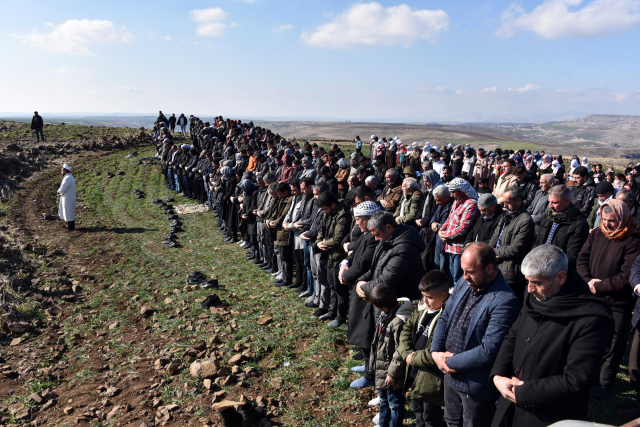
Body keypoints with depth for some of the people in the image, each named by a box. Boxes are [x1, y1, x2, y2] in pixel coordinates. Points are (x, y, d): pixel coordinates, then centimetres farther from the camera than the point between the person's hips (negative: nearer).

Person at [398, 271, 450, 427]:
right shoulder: (420, 307, 0)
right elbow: (407, 329, 6)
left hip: (431, 378, -8)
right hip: (414, 372, 8)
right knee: (417, 409, 28)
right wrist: (407, 353, -9)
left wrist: (413, 358, -18)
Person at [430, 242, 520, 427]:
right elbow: (444, 318, 6)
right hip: (451, 376, 7)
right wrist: (436, 352, -8)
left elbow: (489, 350, -28)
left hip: (476, 385, -7)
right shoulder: (464, 283, -1)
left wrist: (450, 362, -19)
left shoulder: (505, 301, -26)